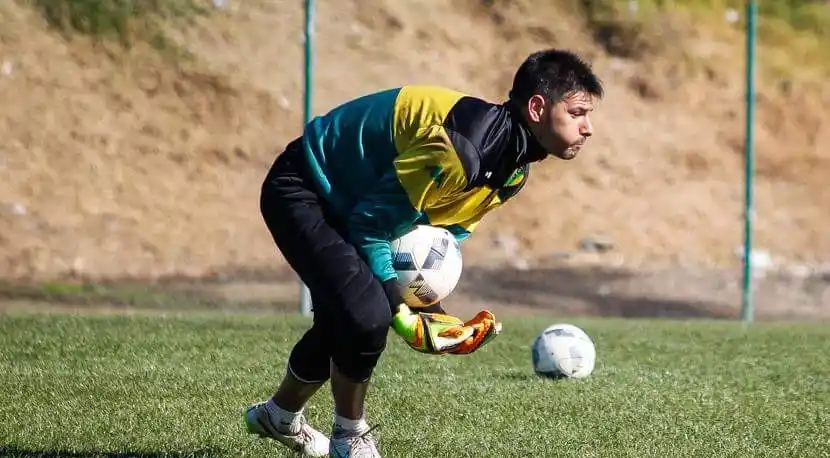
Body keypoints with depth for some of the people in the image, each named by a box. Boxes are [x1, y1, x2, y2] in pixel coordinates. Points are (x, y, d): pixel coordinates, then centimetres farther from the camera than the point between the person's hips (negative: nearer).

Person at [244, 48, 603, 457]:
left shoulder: (513, 168, -5)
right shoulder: (461, 149, -35)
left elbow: (451, 223, 6)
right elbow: (369, 226, -28)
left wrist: (427, 304, -8)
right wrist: (402, 314, -25)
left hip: (344, 200, 10)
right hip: (299, 191, -10)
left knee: (341, 320, 23)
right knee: (367, 314, -24)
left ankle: (279, 416, 49)